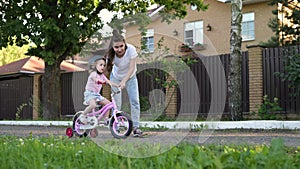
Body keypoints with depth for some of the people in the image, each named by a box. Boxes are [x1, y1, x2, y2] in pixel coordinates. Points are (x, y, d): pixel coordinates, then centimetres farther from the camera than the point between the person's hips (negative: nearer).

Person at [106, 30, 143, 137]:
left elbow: (132, 68, -26)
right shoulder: (111, 55, -26)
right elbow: (108, 69, -22)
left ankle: (136, 127, -2)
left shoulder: (131, 49, -30)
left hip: (130, 77, 0)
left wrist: (124, 81, -33)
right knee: (116, 103, -4)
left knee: (134, 101, -10)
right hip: (116, 78, 0)